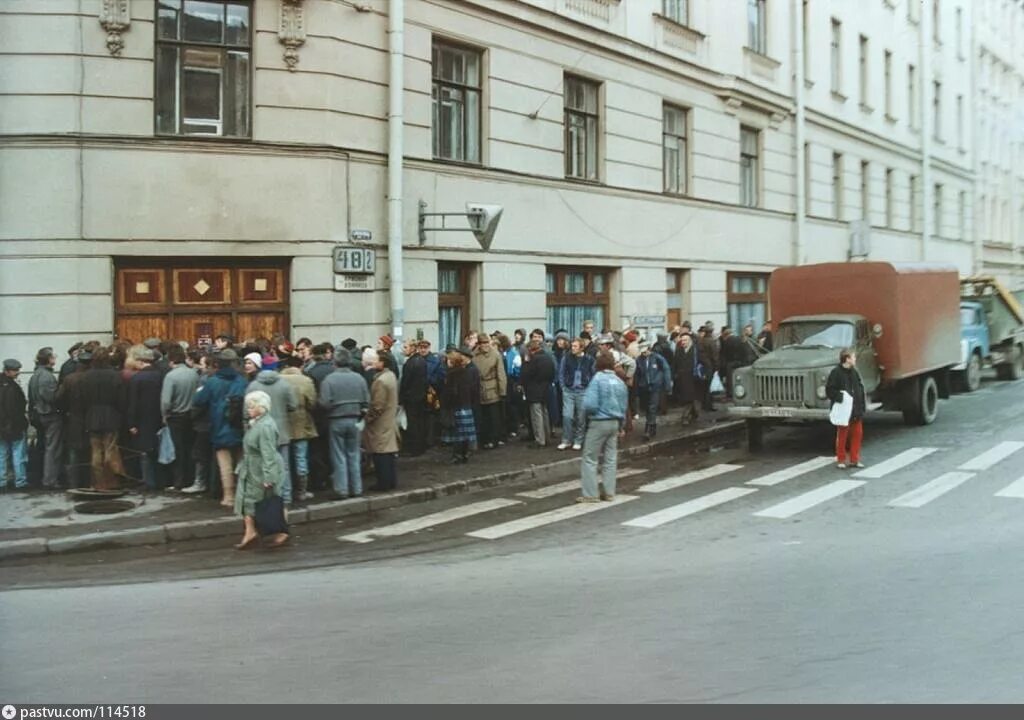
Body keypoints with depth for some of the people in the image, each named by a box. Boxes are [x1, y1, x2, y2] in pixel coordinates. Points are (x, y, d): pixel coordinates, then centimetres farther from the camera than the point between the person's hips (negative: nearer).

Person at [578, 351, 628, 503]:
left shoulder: (598, 379, -15)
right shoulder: (620, 382, 4)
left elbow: (590, 404, -22)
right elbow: (623, 406, 11)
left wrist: (586, 410, 1)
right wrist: (621, 426, 22)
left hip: (598, 423, -6)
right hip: (615, 422, 6)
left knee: (590, 458, 2)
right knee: (610, 459, 12)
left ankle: (590, 494, 1)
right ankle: (609, 492, 15)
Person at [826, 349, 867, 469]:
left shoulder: (854, 372, 9)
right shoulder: (836, 373, -10)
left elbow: (861, 389, 12)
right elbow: (829, 390, -12)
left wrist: (862, 407, 5)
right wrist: (839, 397, -25)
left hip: (856, 411, 6)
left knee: (858, 434, 8)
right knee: (842, 435, 4)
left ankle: (854, 459, 18)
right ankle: (841, 460, 14)